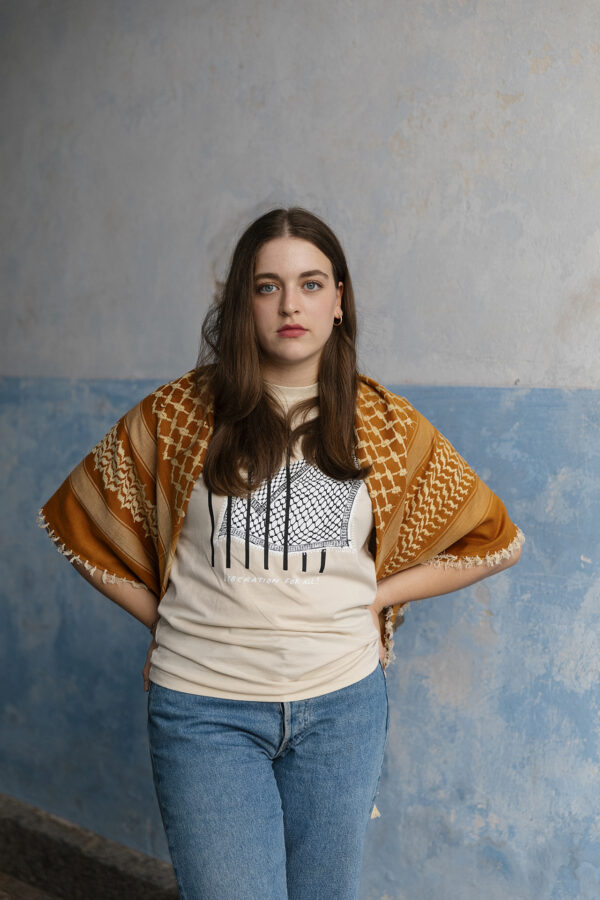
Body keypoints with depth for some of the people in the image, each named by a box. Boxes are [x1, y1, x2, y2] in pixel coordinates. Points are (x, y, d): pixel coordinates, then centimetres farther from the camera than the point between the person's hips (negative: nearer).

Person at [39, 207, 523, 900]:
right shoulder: (179, 412, -1)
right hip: (205, 708, -2)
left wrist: (374, 596, 1)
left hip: (342, 704, 2)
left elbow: (493, 540, 10)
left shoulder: (386, 424, 2)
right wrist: (164, 617, 2)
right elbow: (76, 517, 8)